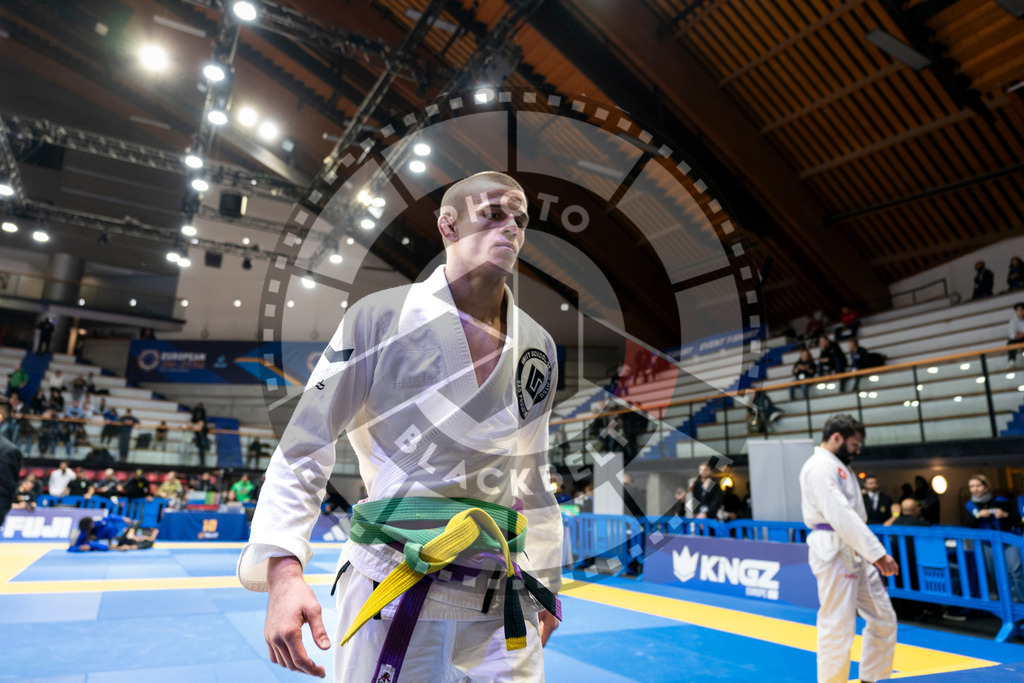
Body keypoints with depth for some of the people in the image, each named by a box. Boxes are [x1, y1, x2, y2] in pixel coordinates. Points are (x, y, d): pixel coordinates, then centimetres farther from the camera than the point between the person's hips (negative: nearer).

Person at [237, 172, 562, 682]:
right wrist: (283, 572, -17)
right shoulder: (381, 318, -9)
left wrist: (545, 582, 20)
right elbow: (303, 451, -6)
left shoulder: (537, 347, 5)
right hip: (390, 587, -4)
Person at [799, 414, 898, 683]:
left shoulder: (840, 467, 19)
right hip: (834, 553, -10)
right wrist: (877, 553, -23)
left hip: (855, 554, 10)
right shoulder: (819, 467, -15)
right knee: (837, 628, -5)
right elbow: (841, 516, -24)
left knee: (883, 619, 16)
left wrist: (872, 554, 15)